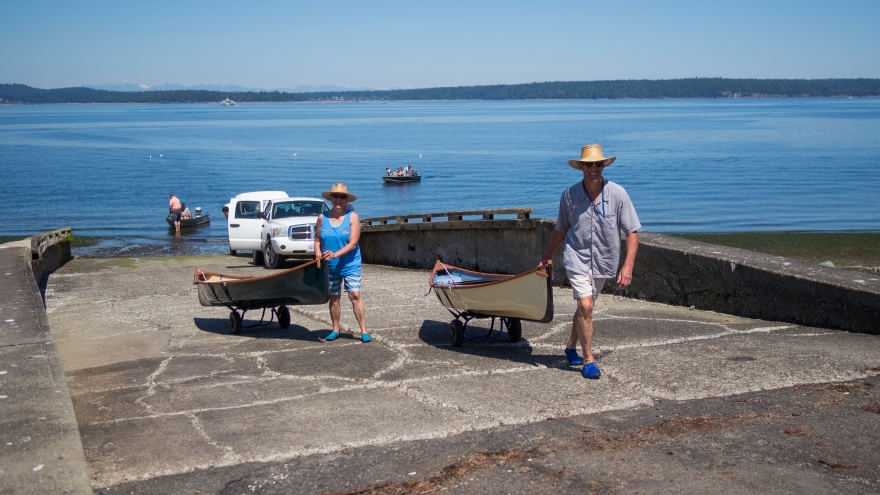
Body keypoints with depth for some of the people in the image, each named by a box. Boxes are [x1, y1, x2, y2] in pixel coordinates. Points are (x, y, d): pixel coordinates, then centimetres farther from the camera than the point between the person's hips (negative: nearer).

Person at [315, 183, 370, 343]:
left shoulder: (352, 217, -8)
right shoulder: (322, 217, 2)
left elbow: (353, 243, -15)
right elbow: (317, 240, 8)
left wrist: (335, 254, -26)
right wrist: (318, 254, -11)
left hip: (350, 265, -3)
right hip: (330, 266, 3)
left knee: (355, 295, -9)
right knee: (333, 298, 11)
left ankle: (364, 331, -6)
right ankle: (335, 330, 24)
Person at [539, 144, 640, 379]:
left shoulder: (617, 194, -11)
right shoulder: (569, 195, -7)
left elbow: (632, 232, -9)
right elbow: (561, 229, 8)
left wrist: (628, 266, -18)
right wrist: (547, 256, 16)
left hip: (604, 261, 2)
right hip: (577, 258, -2)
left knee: (585, 307, 16)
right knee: (585, 306, -14)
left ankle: (571, 347, 38)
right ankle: (588, 360, -1)